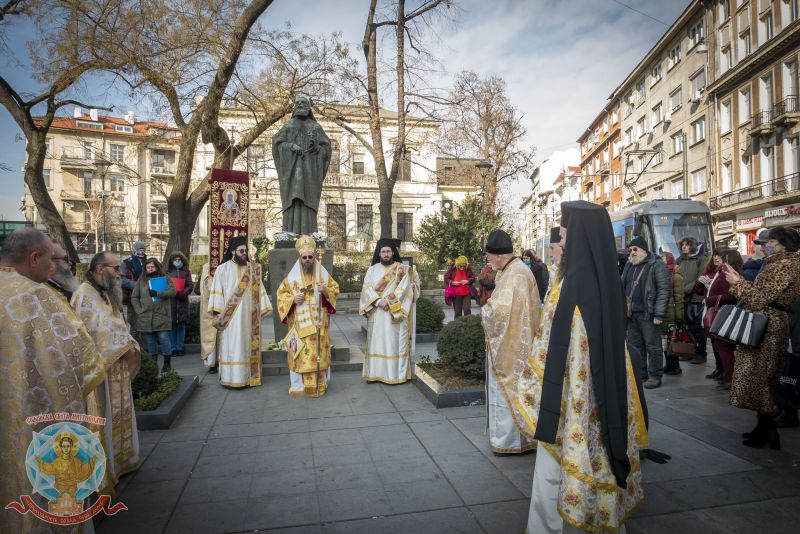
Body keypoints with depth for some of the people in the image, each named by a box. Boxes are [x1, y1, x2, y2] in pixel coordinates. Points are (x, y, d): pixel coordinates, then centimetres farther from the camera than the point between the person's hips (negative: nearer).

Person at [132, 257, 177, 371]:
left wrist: (157, 293, -16)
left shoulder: (166, 279, 8)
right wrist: (139, 310, -1)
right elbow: (134, 297, 11)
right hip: (145, 317, 2)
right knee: (150, 342, 8)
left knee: (164, 339, -4)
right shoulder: (141, 280, 13)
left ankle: (167, 363, 7)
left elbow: (173, 292, -7)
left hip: (162, 316, -2)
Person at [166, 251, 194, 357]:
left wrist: (183, 294, -13)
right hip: (170, 302, -1)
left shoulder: (186, 272, 8)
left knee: (181, 326, 3)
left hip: (183, 302, 1)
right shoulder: (168, 272, 7)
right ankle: (173, 348, 5)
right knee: (172, 326, -2)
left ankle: (179, 348, 9)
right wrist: (174, 293, -13)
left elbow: (191, 285, 2)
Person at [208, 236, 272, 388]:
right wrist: (218, 312, -10)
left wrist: (262, 308, 4)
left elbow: (259, 290, 10)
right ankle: (230, 377, 3)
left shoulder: (252, 269, 10)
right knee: (231, 346, -2)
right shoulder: (222, 269, 2)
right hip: (230, 316, -3)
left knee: (247, 345, 5)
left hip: (248, 316, 3)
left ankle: (246, 376, 11)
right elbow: (217, 291, -2)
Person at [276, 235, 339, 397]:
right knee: (299, 354, -1)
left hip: (319, 323, 1)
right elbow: (281, 293, 6)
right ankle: (298, 386, 11)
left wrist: (326, 291, -12)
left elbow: (335, 289, 10)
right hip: (299, 323, -1)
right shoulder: (292, 276, -1)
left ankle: (320, 384, 16)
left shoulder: (323, 274, 4)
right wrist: (293, 299, -13)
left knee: (319, 353, 5)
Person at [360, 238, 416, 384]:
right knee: (376, 343, 5)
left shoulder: (402, 269, 3)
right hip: (376, 313, 2)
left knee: (395, 343, -1)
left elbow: (403, 289, -7)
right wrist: (378, 301, -15)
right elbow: (367, 288, -1)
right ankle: (375, 373, 11)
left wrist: (388, 301, -17)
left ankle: (396, 374, 5)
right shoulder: (372, 269, 9)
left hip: (395, 313, -2)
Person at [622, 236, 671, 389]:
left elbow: (664, 290, -12)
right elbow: (622, 287, 19)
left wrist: (659, 314, -17)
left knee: (653, 345, 1)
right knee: (634, 344, 12)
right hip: (631, 313, 7)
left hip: (648, 313, -7)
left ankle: (655, 376, 10)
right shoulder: (629, 266, 14)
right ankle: (639, 372, 24)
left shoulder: (657, 265, -7)